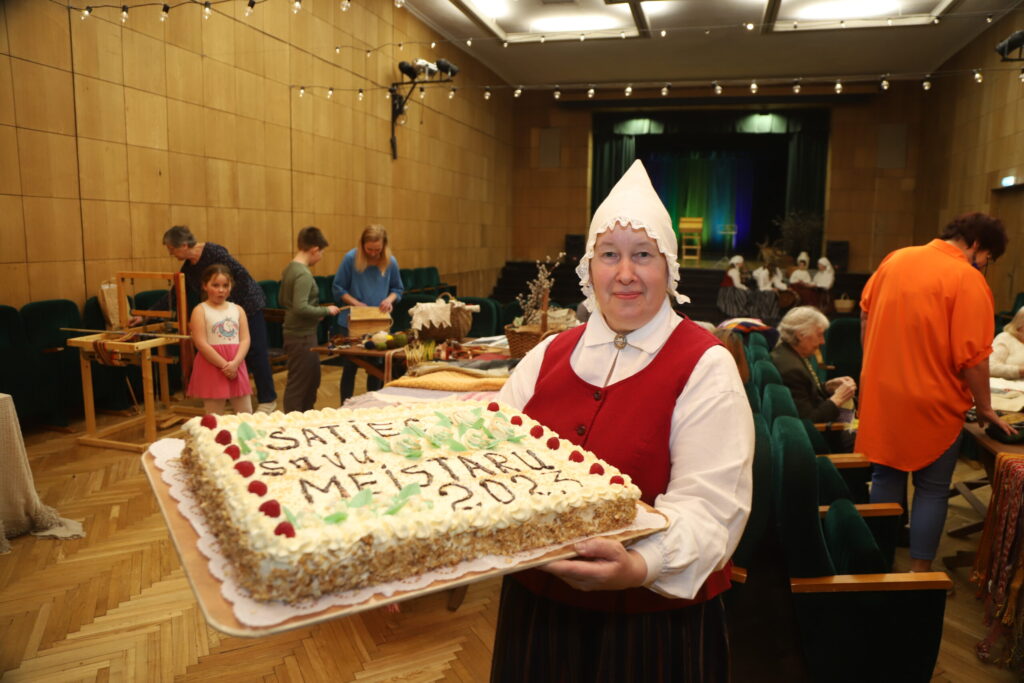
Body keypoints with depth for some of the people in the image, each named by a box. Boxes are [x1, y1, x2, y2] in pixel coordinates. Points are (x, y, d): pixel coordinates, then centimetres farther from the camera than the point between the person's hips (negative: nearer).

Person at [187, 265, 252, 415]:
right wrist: (224, 365, -15)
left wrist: (235, 363, -14)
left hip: (236, 366, 4)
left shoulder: (237, 309, 10)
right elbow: (201, 343, -11)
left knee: (246, 415, 9)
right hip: (212, 366, -4)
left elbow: (245, 340, 2)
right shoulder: (200, 310, -3)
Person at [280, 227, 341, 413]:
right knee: (298, 385, 0)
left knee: (312, 380, 21)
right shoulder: (304, 274, -20)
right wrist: (326, 310, -15)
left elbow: (282, 300, 18)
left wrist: (318, 311, 16)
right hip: (302, 336, -10)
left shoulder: (290, 269, 8)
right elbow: (301, 308, -28)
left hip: (294, 333, 10)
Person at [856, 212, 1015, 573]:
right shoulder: (968, 279, -15)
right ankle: (919, 573, 15)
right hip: (931, 403, -5)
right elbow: (972, 356, -16)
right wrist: (984, 408, -2)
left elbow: (865, 313, 12)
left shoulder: (896, 258, 3)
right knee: (932, 489, 9)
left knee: (886, 475, 17)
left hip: (880, 393, 5)